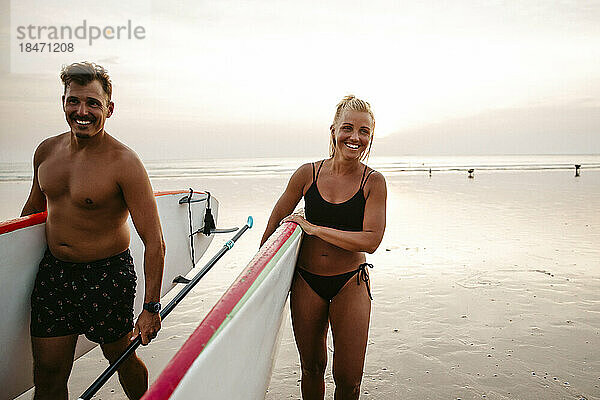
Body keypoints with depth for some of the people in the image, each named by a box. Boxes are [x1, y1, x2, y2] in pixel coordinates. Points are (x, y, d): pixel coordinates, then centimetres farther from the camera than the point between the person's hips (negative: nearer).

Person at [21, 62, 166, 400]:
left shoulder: (124, 163, -19)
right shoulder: (47, 151, 1)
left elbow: (154, 242, -21)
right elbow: (33, 207, 19)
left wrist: (151, 308, -21)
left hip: (107, 275, -5)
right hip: (53, 270, 5)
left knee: (122, 358, 15)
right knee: (47, 372, 10)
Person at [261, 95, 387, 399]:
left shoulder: (373, 181, -8)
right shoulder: (308, 174, -5)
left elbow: (371, 241, -18)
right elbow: (274, 225, 5)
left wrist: (314, 228, -19)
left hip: (350, 283, -1)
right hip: (306, 281, 2)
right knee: (311, 368, 18)